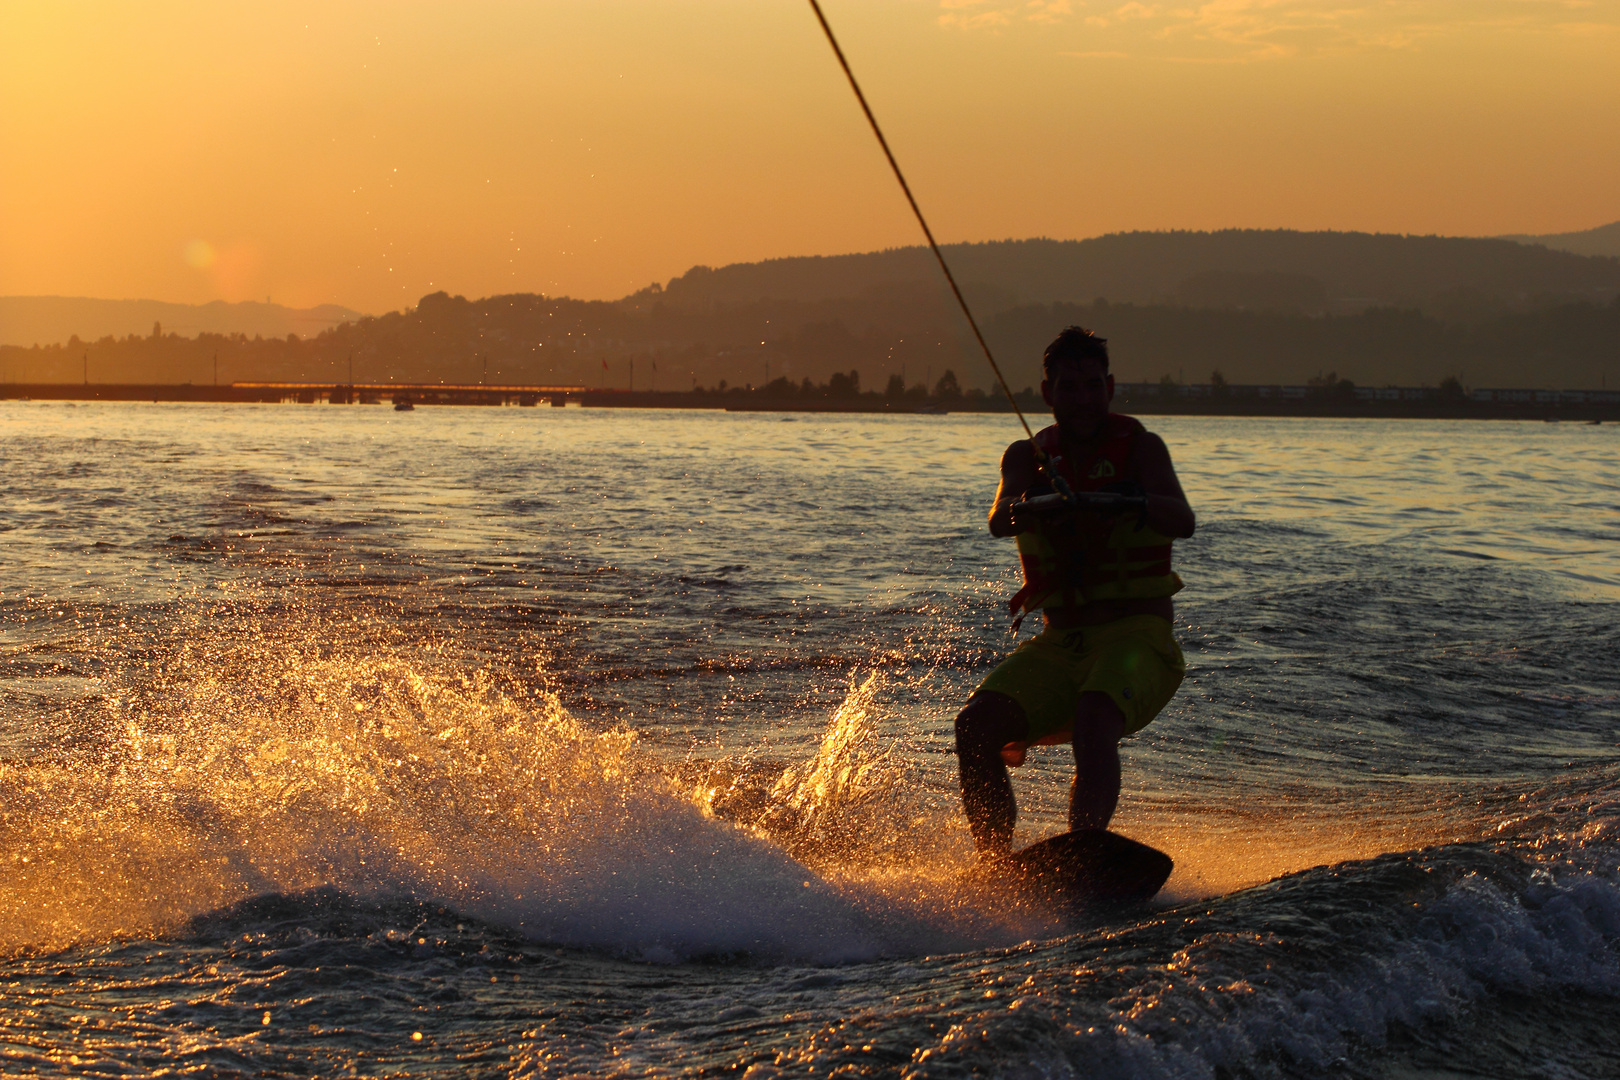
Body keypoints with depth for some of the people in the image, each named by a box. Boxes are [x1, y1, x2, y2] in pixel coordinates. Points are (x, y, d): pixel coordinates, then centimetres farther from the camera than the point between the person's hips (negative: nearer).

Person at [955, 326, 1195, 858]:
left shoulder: (1138, 446, 0)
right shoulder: (1029, 454, 8)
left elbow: (1183, 521, -18)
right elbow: (999, 520, -13)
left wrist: (1133, 504, -41)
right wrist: (1035, 510, -38)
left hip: (1136, 635, -4)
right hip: (1059, 643, 4)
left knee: (1094, 719, -34)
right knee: (976, 724, -19)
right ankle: (995, 864, -14)